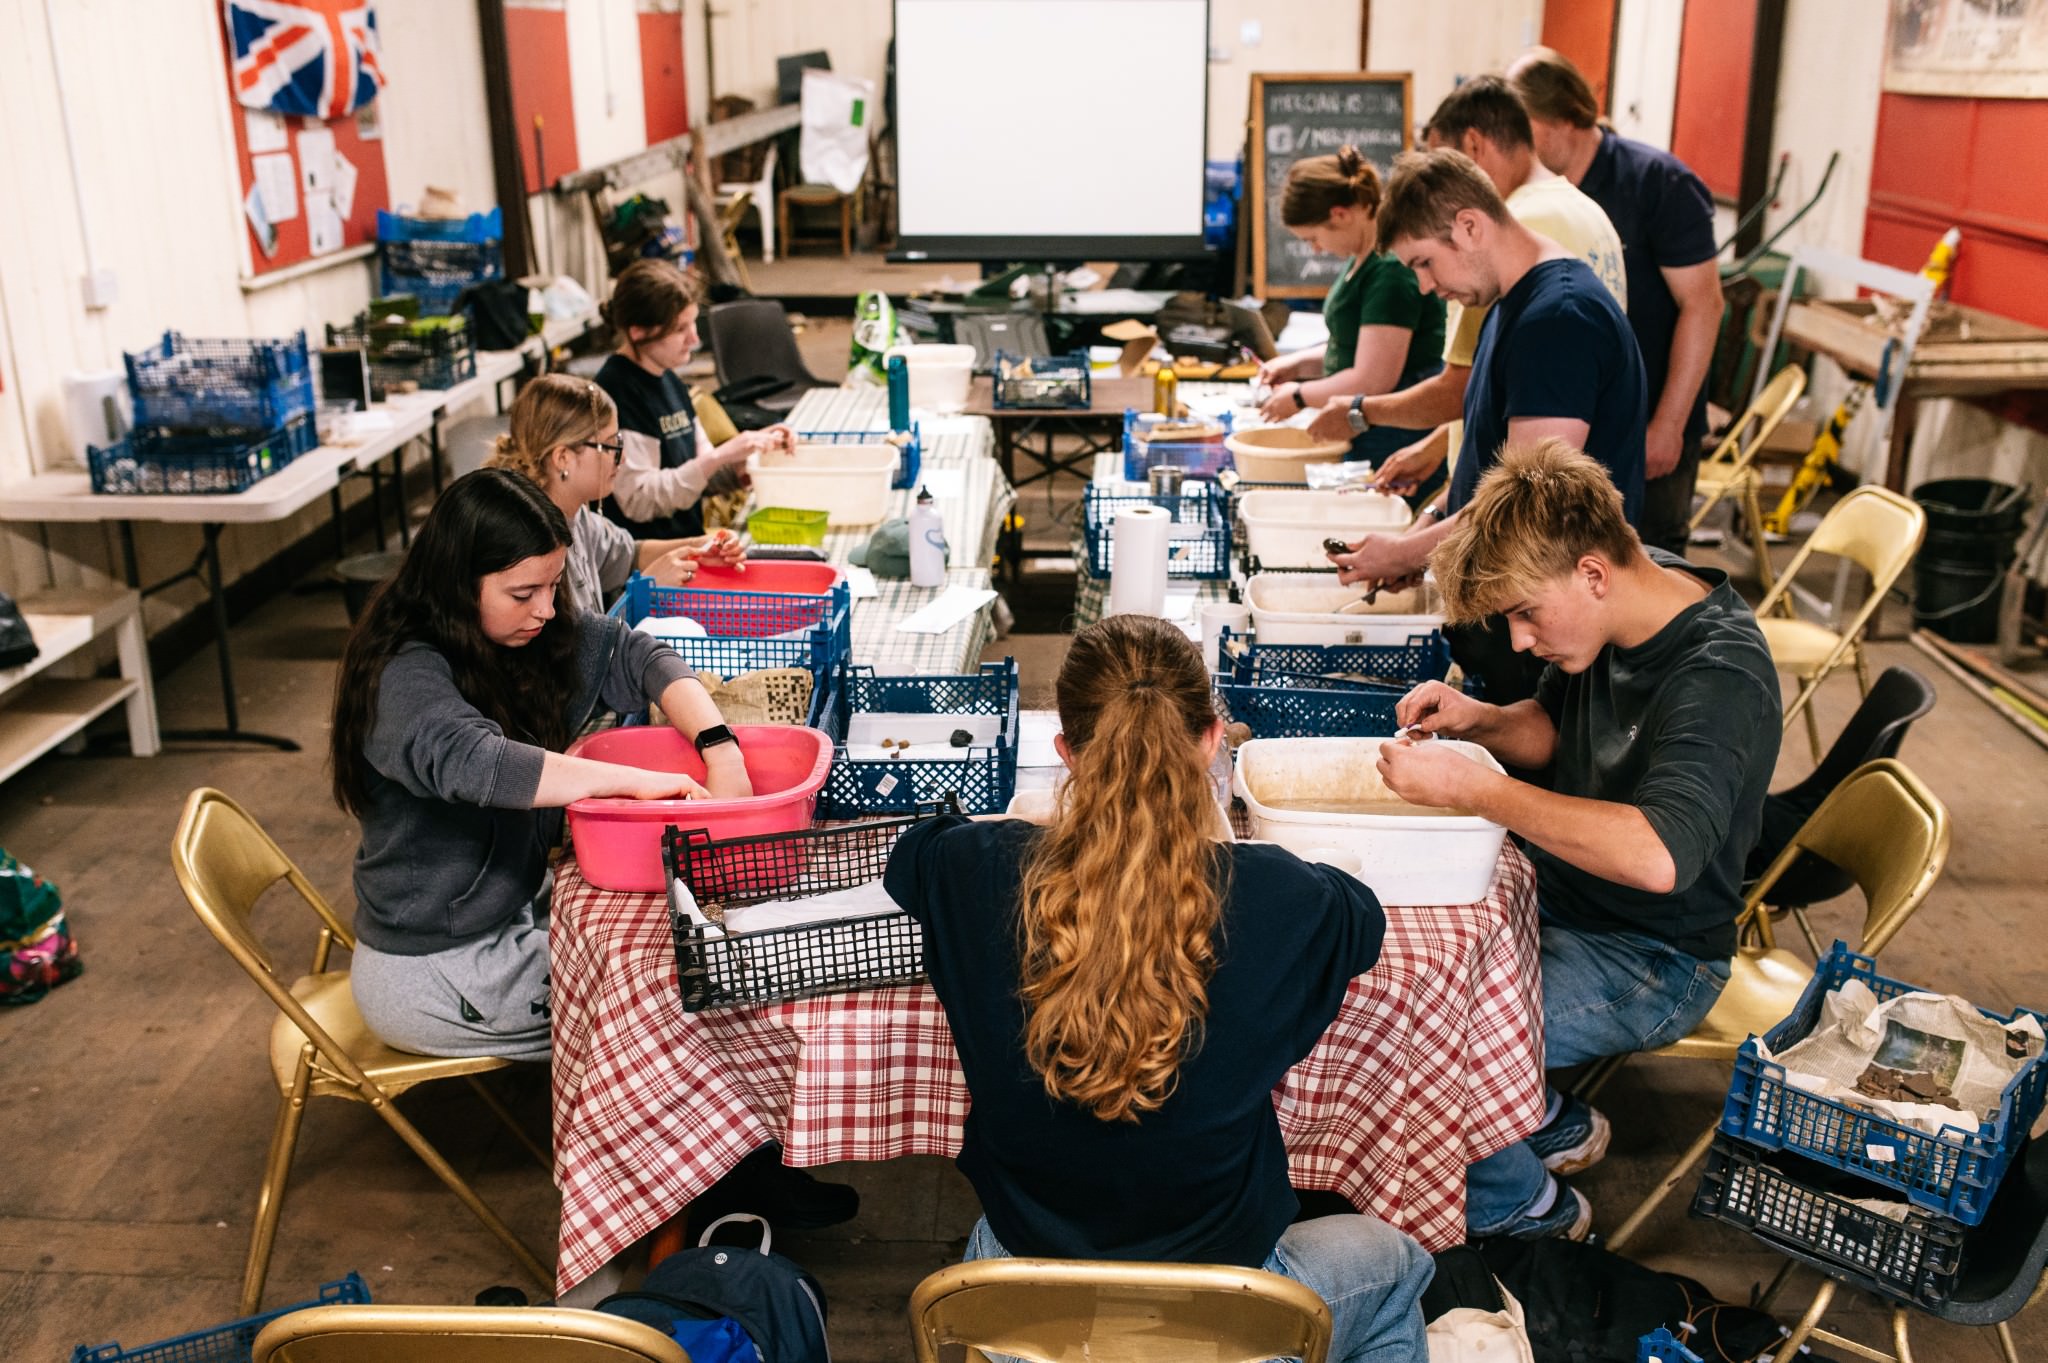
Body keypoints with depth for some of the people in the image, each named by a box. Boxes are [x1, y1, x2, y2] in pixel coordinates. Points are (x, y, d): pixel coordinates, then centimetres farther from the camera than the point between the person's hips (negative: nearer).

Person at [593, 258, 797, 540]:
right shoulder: (618, 390, -14)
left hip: (688, 539, 9)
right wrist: (719, 456, -22)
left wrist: (753, 446, 2)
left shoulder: (669, 381, 13)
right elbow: (639, 501, -18)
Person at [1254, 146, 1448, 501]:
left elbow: (1372, 380, -22)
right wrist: (1298, 363, 10)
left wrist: (1300, 396, -8)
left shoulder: (1392, 269, -20)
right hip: (1366, 438, 10)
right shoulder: (1365, 258, 12)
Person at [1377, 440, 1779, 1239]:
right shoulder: (1626, 603, -4)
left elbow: (1657, 856, -44)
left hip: (1650, 958, -9)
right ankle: (1550, 1127, 16)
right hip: (1553, 893, 9)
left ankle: (1526, 1209, 9)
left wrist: (1470, 789, -40)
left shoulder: (1720, 678, -29)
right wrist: (1478, 720, -9)